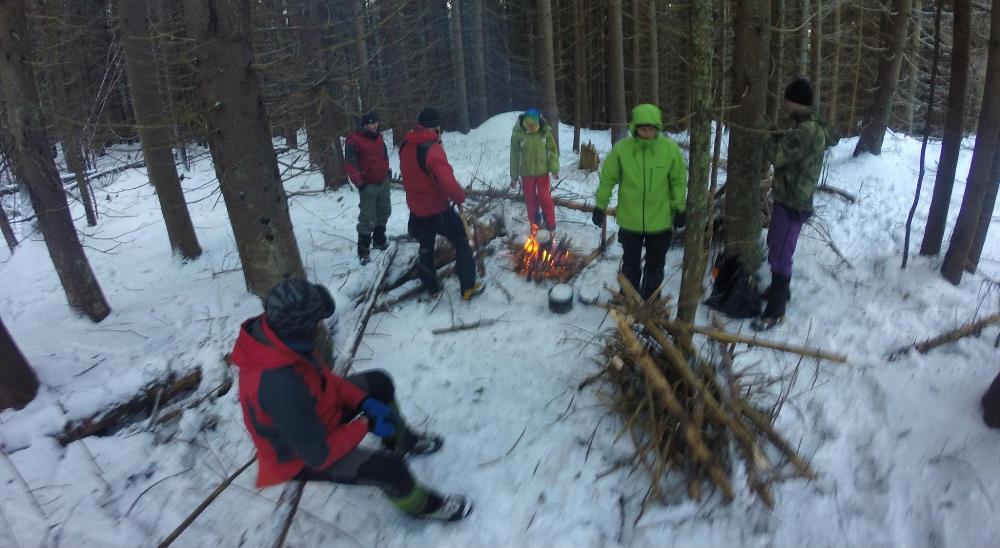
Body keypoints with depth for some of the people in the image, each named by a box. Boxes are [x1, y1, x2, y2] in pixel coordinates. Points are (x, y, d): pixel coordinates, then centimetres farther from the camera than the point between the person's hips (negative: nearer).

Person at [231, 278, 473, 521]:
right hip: (301, 456, -8)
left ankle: (400, 440, 37)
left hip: (313, 411, 8)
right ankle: (421, 505, 15)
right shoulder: (280, 385, -44)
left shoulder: (269, 329, -20)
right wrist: (365, 425, -19)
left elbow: (321, 375, -2)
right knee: (389, 468, -18)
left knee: (379, 383, 13)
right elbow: (319, 453, -32)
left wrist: (363, 402, -9)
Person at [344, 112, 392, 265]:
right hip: (368, 184, -7)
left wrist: (386, 171, 20)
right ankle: (363, 250, -1)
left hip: (383, 181, 7)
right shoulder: (354, 141, -16)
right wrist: (359, 181, -31)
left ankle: (379, 239, 37)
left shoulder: (378, 137, 7)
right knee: (367, 217, -8)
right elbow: (350, 164, -21)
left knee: (384, 211, 19)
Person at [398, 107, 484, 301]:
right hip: (438, 209, -7)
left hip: (417, 209, 7)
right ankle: (468, 287, 12)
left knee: (426, 248, 22)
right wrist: (460, 196, -14)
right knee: (461, 243, 9)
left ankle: (431, 286, 33)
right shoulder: (432, 149, -23)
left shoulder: (405, 146, 0)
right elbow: (447, 181, -28)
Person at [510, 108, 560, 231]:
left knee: (545, 198, 5)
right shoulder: (518, 134, -15)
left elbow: (552, 150, -1)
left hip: (542, 171, 0)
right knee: (530, 199, 11)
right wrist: (514, 176, -2)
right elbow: (514, 155, -6)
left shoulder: (545, 131, -11)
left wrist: (555, 169, -7)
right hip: (526, 173, 0)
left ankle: (551, 226, 21)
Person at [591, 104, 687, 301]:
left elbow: (679, 181, -1)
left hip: (660, 221, 1)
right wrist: (600, 206, 1)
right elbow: (607, 178, -3)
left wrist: (680, 209, 2)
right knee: (631, 264, 17)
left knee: (655, 266, 16)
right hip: (630, 220, 0)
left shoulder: (670, 148, -11)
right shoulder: (621, 148, -13)